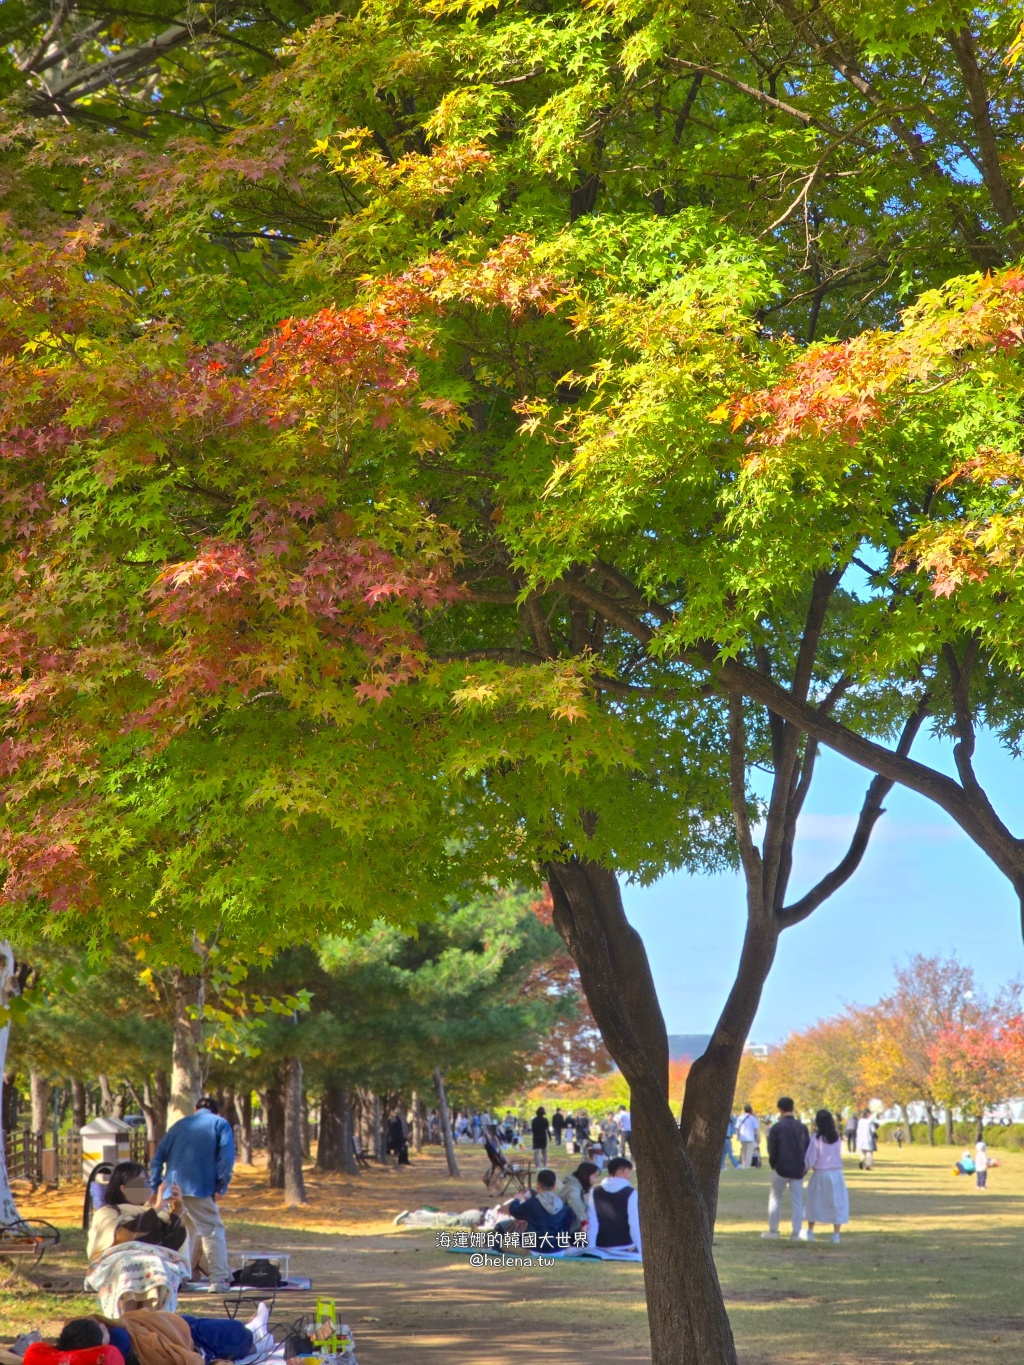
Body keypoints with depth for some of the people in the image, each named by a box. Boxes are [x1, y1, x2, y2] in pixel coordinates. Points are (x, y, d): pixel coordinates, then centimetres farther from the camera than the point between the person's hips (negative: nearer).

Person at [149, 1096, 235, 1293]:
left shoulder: (179, 1125, 24)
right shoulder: (220, 1124, 11)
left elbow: (158, 1158, 18)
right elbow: (226, 1156, -5)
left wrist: (155, 1188, 16)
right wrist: (221, 1187, -6)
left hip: (172, 1188, 4)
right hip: (200, 1188, -4)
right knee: (213, 1231, 0)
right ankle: (219, 1280, -8)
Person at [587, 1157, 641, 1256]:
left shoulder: (595, 1192, 3)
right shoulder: (630, 1193, -7)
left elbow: (591, 1222, 0)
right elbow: (634, 1223, -9)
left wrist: (590, 1248, 2)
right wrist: (640, 1250, -4)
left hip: (602, 1248, 3)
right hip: (626, 1247, -3)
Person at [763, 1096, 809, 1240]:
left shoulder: (776, 1128, -11)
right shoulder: (802, 1127, 2)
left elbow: (772, 1150, -8)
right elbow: (808, 1148, 5)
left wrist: (773, 1164, 8)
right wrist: (803, 1165, 14)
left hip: (781, 1169, -3)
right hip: (798, 1169, 3)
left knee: (775, 1198, 11)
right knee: (797, 1201, 8)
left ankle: (773, 1231, 12)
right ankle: (796, 1233, 6)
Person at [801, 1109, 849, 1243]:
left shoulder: (817, 1138, -11)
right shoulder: (837, 1138, -1)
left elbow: (811, 1158, -11)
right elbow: (839, 1155, 6)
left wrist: (807, 1168, 7)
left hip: (820, 1173, -2)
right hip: (836, 1173, 2)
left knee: (813, 1202, 15)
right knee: (837, 1203, 8)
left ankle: (810, 1232, 21)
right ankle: (836, 1235, 3)